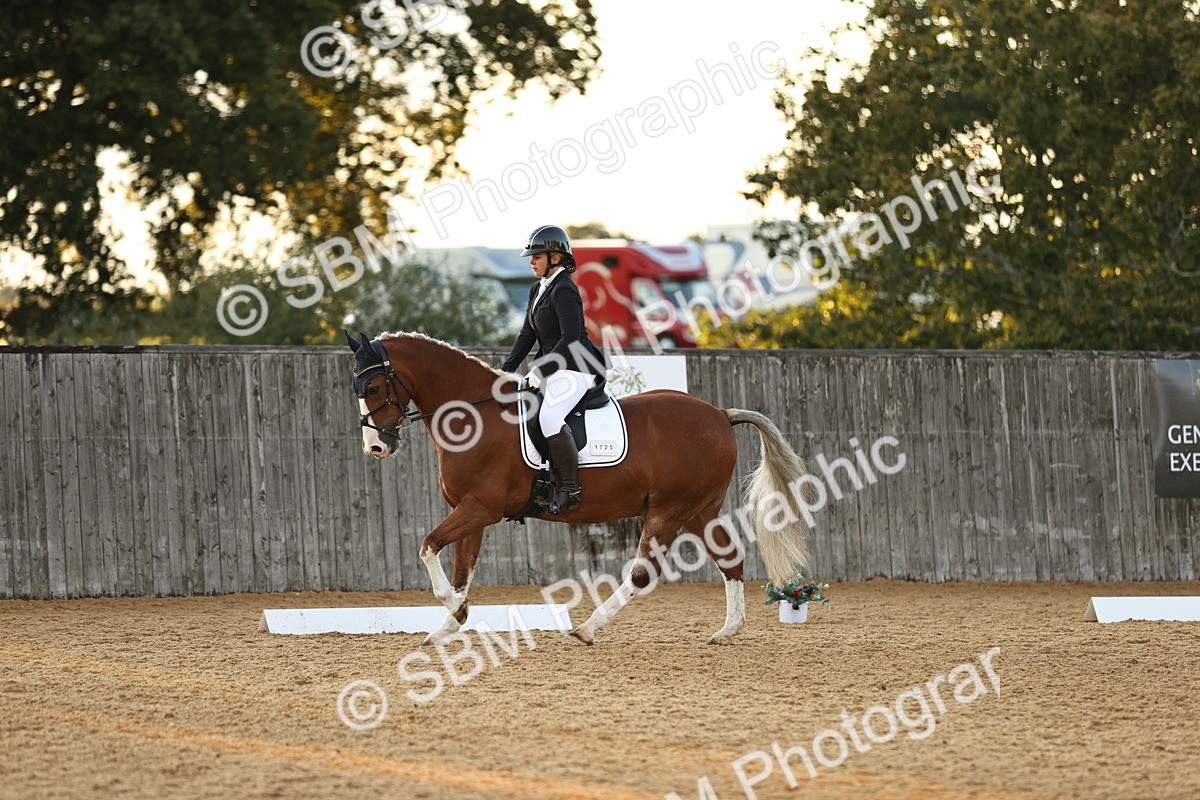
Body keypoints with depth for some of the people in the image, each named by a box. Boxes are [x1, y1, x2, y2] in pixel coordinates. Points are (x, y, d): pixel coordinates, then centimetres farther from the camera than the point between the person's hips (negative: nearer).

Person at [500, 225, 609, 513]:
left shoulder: (564, 291, -15)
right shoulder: (538, 289, 15)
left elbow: (570, 338, -21)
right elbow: (527, 334, 17)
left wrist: (541, 370, -21)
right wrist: (506, 370, 7)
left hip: (575, 367, -11)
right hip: (552, 366, 11)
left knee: (549, 417, -31)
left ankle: (570, 489, -26)